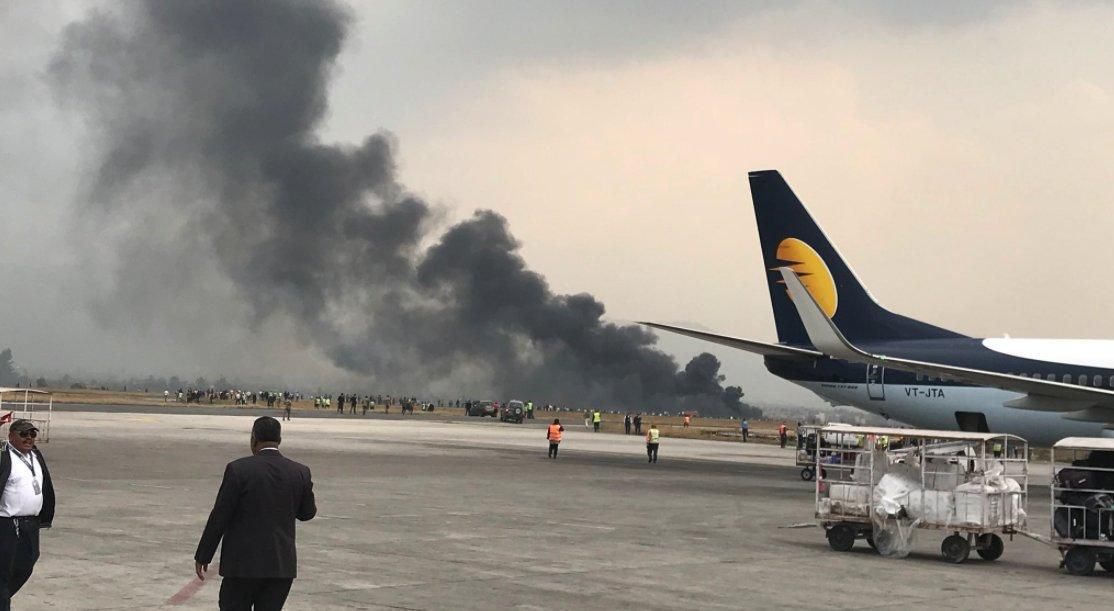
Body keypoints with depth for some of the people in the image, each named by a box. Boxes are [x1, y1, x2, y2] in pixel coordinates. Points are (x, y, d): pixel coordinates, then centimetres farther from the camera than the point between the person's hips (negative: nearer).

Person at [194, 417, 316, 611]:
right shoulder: (300, 473, 0)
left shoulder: (238, 469, -10)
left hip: (244, 563, -3)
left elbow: (219, 517, -7)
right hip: (282, 565, 3)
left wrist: (202, 557, 1)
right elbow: (306, 513, 13)